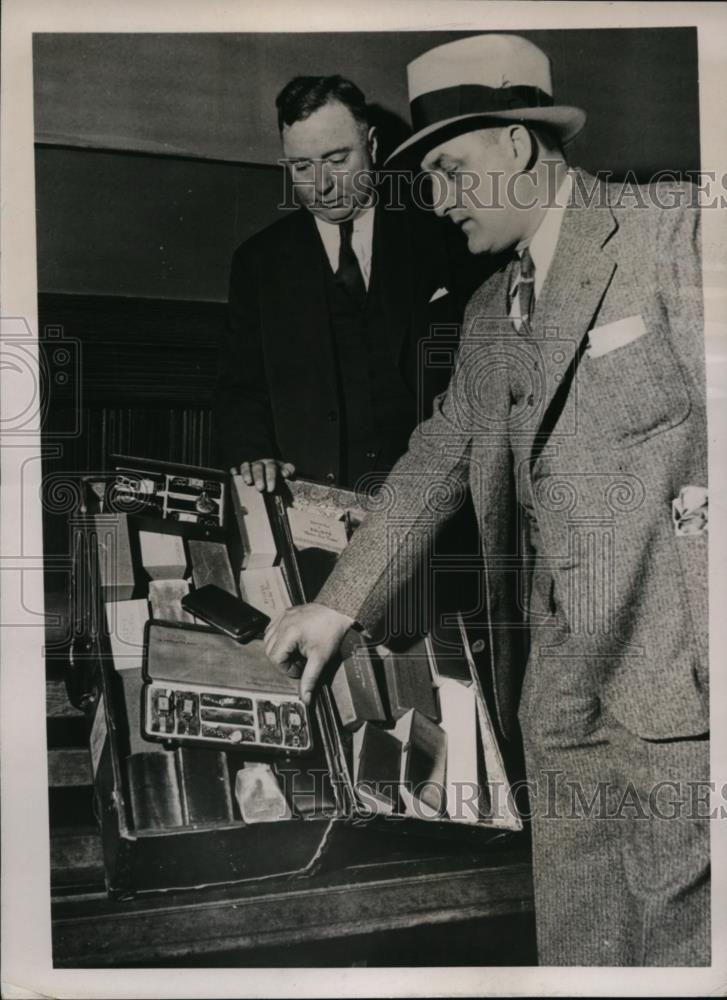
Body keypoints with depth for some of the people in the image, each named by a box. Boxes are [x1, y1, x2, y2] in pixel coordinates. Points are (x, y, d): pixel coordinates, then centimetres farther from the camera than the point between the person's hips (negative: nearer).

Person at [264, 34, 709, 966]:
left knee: (680, 945, 2)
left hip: (679, 683, -6)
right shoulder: (489, 311, 18)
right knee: (575, 946, 12)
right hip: (560, 687, 7)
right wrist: (337, 606, 16)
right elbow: (437, 459, 20)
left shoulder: (673, 228, -4)